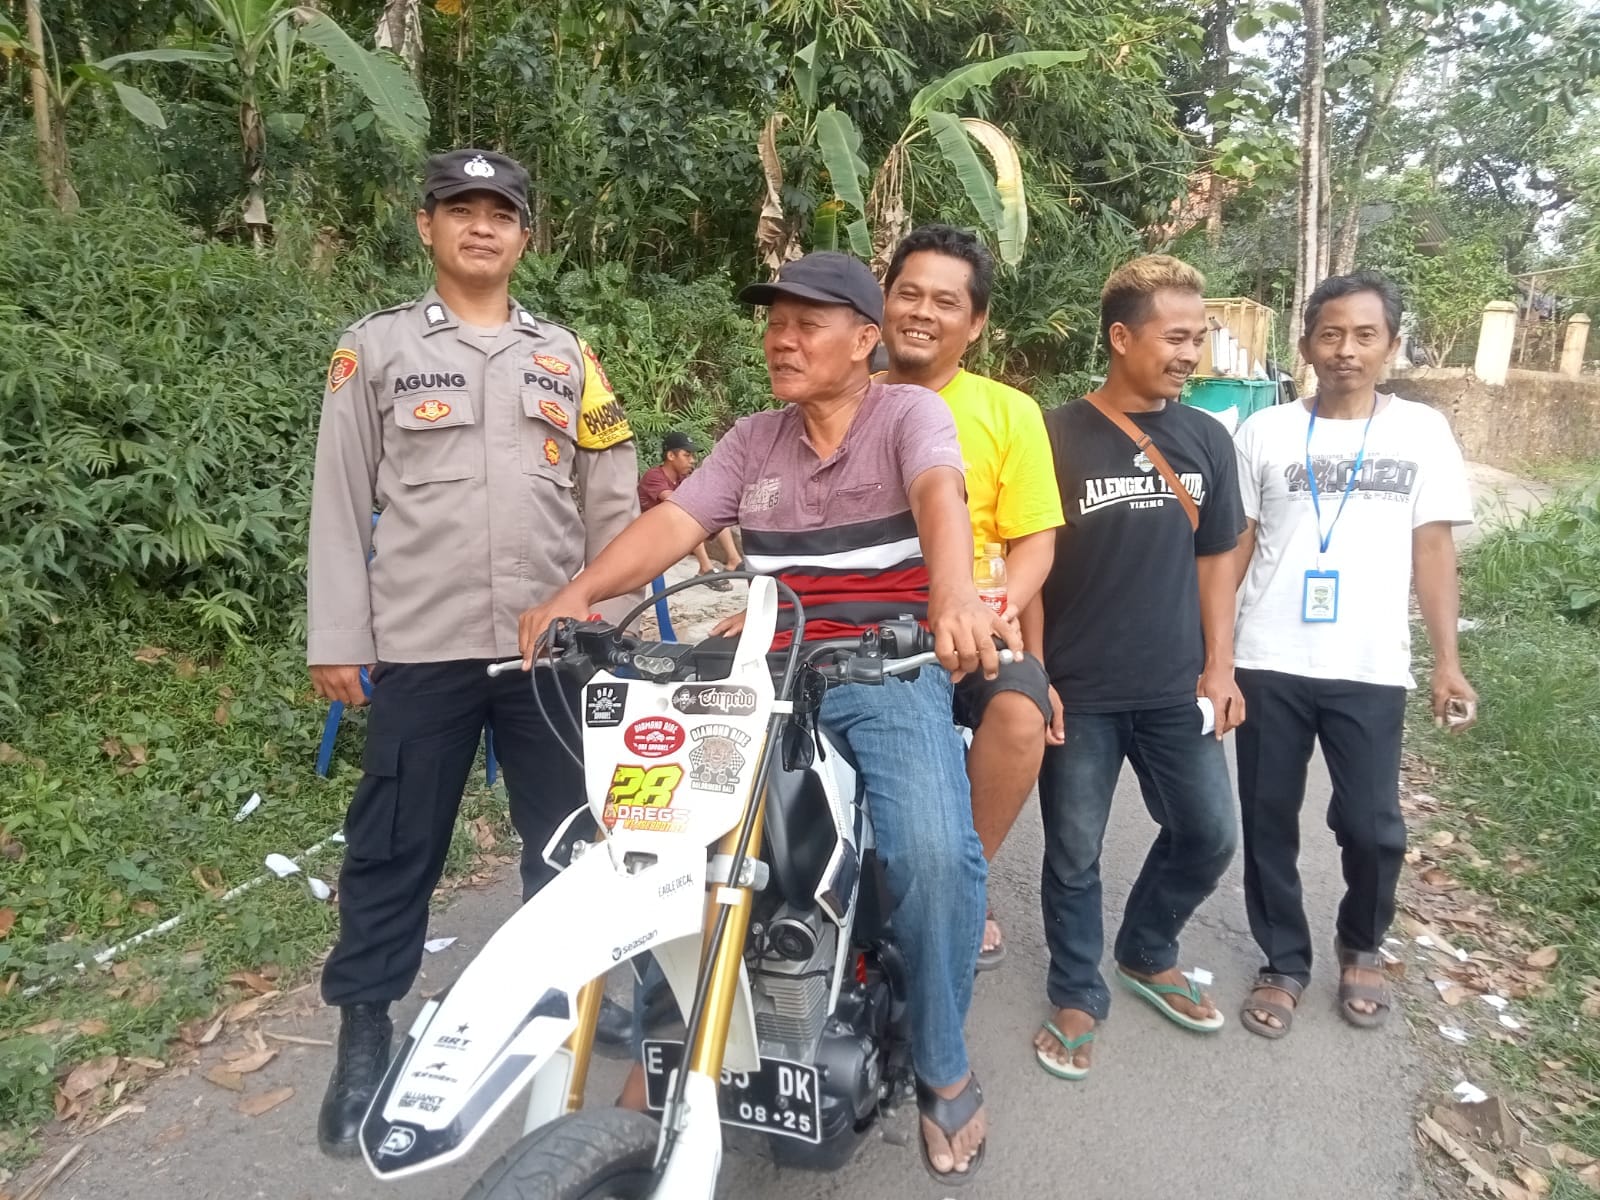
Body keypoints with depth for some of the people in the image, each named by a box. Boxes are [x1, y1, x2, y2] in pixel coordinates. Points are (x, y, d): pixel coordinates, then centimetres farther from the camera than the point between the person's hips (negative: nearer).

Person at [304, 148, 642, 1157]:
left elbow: (610, 500, 11)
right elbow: (341, 499, 2)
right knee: (395, 845, 5)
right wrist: (337, 638, -3)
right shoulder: (378, 346, 5)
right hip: (421, 645, -2)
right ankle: (366, 1032, 21)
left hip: (554, 642, 3)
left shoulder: (566, 354, 12)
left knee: (569, 834, 13)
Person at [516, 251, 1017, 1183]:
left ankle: (943, 1064, 1)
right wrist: (578, 593, -15)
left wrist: (955, 594, -43)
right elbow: (673, 522, 4)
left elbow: (939, 495, -21)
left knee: (936, 854, -27)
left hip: (893, 672, -4)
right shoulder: (752, 440, 16)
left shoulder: (910, 412, 2)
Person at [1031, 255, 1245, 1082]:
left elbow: (1214, 558, 11)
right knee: (1074, 855, 6)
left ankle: (1146, 955, 37)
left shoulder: (1206, 439, 5)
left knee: (1208, 835, 12)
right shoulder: (1056, 437, -8)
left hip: (1176, 689, 4)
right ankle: (1077, 995, 27)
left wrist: (1219, 667, 4)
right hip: (1080, 694, -4)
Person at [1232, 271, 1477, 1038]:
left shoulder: (1421, 432, 4)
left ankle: (1361, 948, 35)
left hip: (1371, 668, 0)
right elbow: (1235, 545, 5)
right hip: (1269, 664, 0)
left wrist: (1447, 662, -2)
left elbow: (1433, 551, 4)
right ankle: (1284, 963, 27)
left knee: (1372, 826, 6)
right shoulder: (1265, 433, 3)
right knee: (1268, 821, 8)